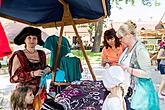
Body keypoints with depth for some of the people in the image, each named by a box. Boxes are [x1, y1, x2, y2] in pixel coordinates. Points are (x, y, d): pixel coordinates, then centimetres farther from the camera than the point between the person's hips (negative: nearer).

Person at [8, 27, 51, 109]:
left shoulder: (41, 54, 6)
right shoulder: (18, 56, -7)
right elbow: (13, 77, -11)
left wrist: (47, 69, -1)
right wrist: (32, 74, -21)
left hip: (40, 91, 4)